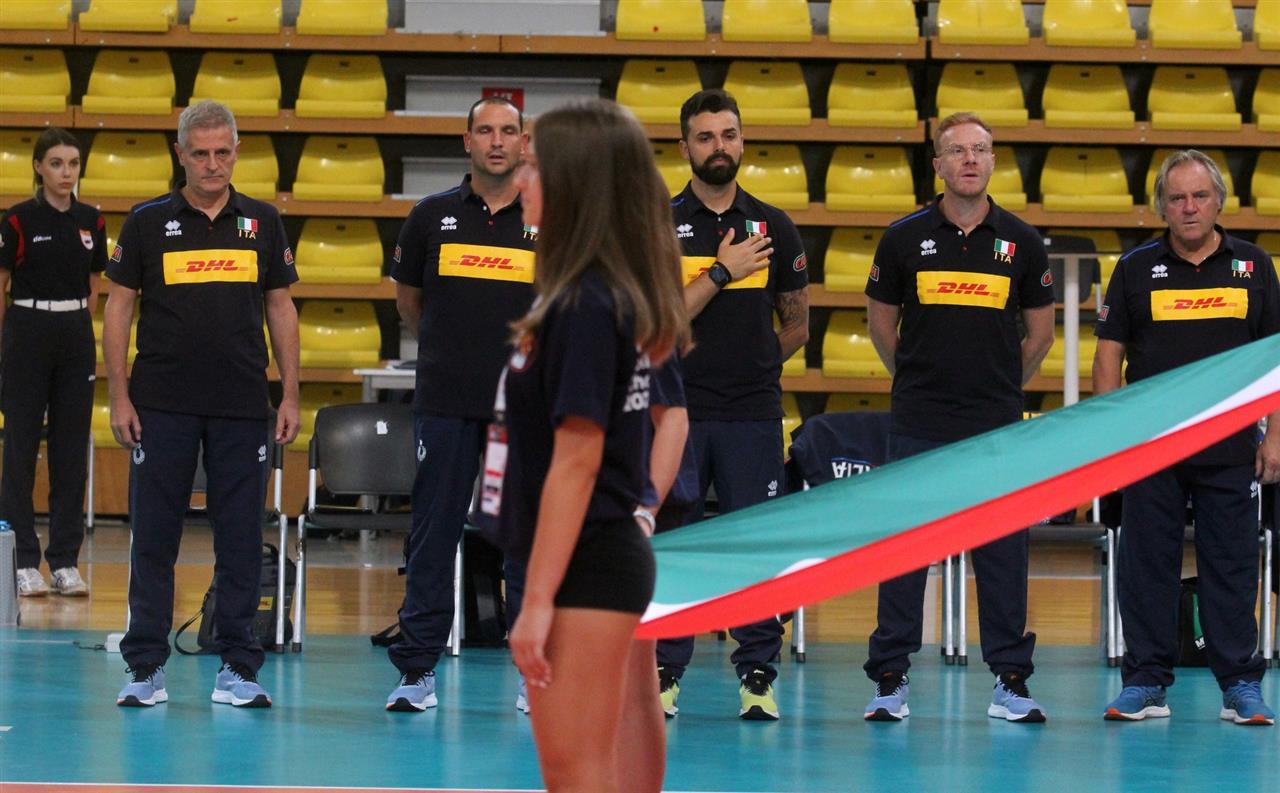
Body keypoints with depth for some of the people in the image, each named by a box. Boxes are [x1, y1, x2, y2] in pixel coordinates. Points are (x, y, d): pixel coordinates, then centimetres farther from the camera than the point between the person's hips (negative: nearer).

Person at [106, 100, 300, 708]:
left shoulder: (262, 222, 7)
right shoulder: (148, 222, 2)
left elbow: (281, 308, 11)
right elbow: (118, 309, 4)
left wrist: (290, 395, 5)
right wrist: (119, 396, -3)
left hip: (242, 406, 1)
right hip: (162, 404, -1)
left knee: (241, 539, 3)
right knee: (153, 537, 1)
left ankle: (237, 668, 9)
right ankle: (146, 667, 7)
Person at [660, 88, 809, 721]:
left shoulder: (774, 227, 8)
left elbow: (796, 323, 18)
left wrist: (752, 365, 11)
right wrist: (722, 271, -12)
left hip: (754, 412, 1)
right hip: (677, 411, -1)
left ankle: (757, 673, 6)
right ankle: (665, 671, 8)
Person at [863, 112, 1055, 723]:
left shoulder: (1020, 242, 3)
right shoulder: (905, 238, 0)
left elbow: (1040, 332, 14)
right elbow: (881, 322, 12)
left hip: (996, 425, 1)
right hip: (917, 424, -1)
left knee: (1002, 551, 2)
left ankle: (1010, 679, 8)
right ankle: (890, 680, 6)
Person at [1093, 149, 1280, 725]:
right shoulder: (1136, 269, 6)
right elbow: (1109, 353, 6)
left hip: (1230, 446, 0)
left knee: (1232, 566, 2)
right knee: (1146, 564, 1)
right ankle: (1145, 681, 8)